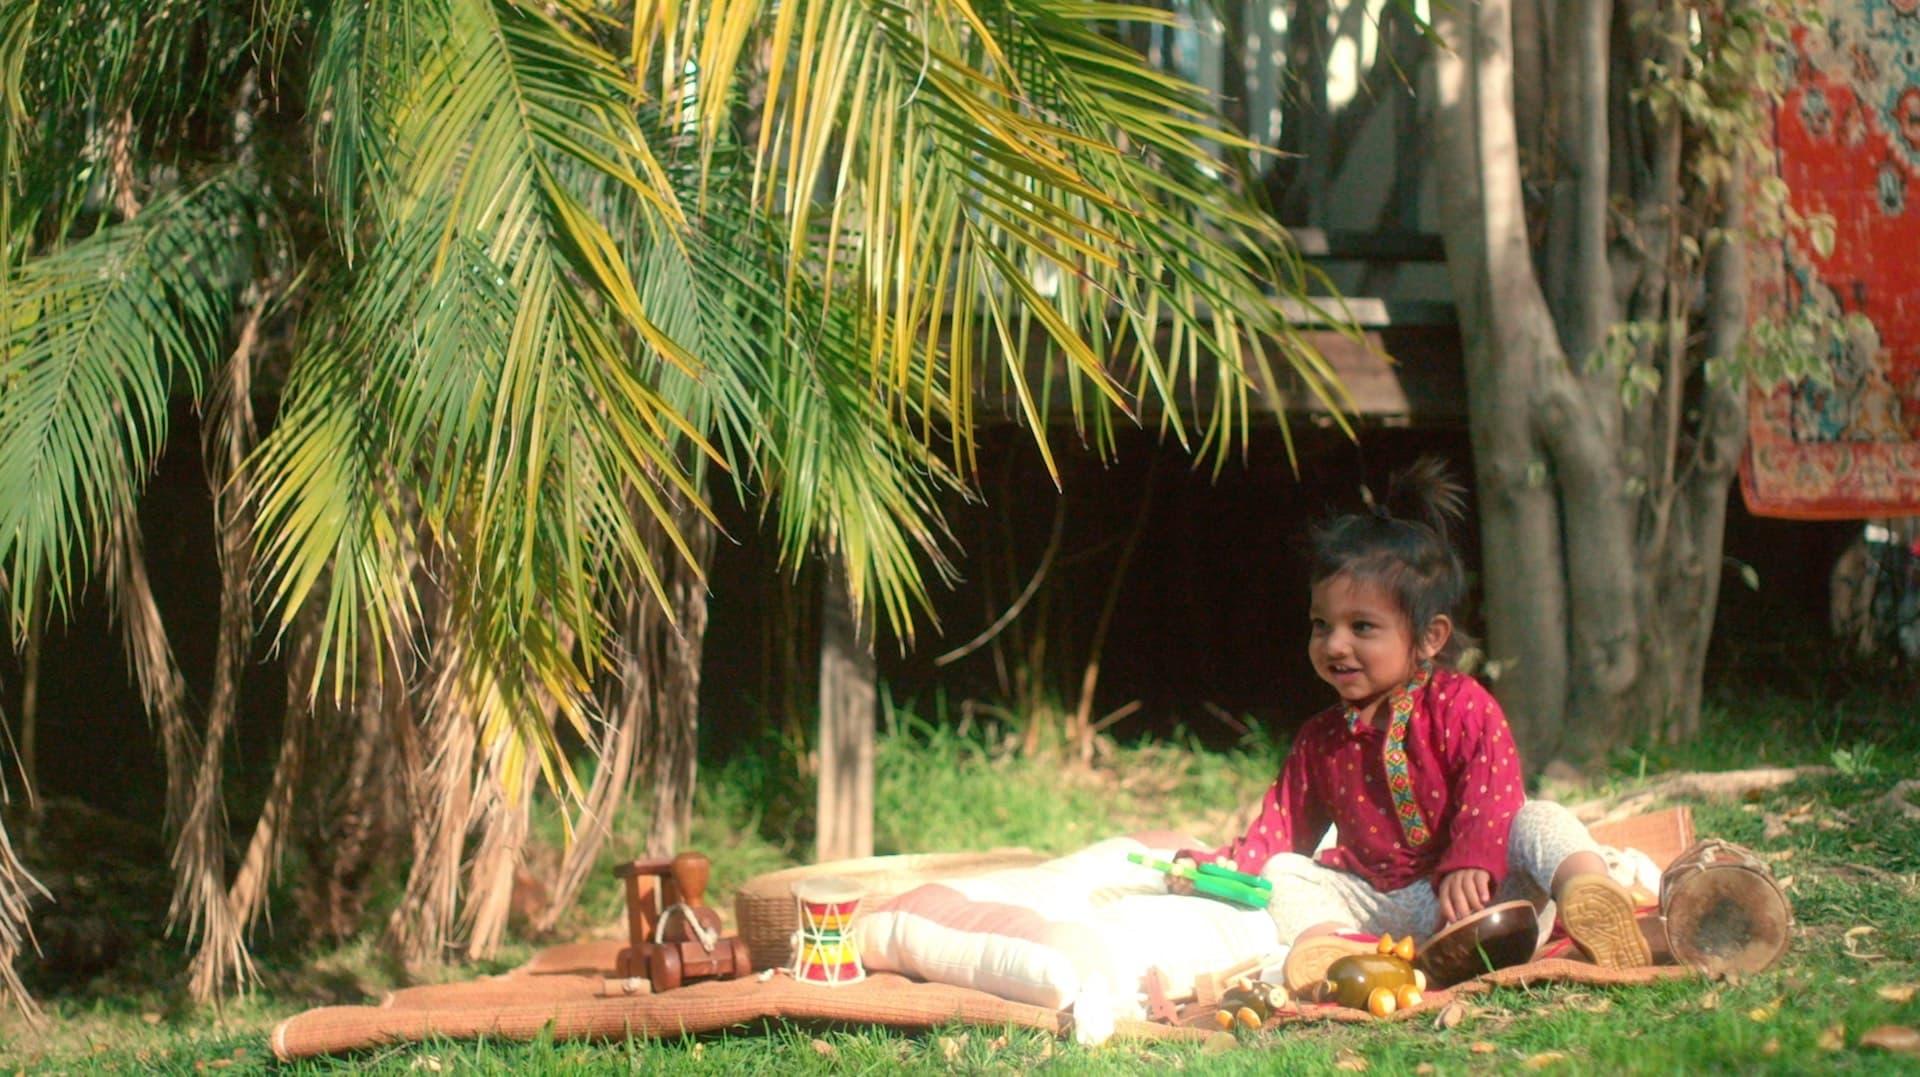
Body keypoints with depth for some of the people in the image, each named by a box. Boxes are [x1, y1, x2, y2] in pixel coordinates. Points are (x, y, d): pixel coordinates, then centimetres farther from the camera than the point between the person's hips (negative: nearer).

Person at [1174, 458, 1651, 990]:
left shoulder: (1464, 707, -3)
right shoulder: (1320, 739, 13)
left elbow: (1491, 800, -15)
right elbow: (1282, 826, 16)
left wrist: (1470, 867, -32)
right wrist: (1224, 865, -3)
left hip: (1461, 902, -4)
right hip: (1376, 908, 4)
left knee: (1540, 821, -25)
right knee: (1286, 873, -14)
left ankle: (1589, 893, -54)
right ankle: (1326, 942, -44)